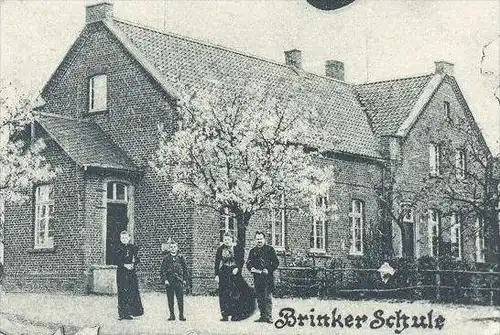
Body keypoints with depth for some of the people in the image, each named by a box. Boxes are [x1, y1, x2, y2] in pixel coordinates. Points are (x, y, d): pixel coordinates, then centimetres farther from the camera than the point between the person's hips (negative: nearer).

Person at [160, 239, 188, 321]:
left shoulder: (180, 257, 5)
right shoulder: (166, 258, 4)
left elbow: (185, 269, 8)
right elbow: (163, 270, 3)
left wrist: (184, 279, 4)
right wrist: (165, 279, -6)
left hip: (179, 281, 0)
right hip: (169, 281, 0)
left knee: (180, 298, -3)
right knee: (170, 299, 4)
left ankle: (181, 315, 4)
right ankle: (172, 315, 12)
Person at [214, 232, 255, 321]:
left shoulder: (238, 248, 0)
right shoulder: (220, 249, 7)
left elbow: (241, 260, -3)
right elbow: (217, 263, 8)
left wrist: (237, 268, -19)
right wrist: (216, 275, 3)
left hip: (234, 273, -2)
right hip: (223, 274, 2)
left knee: (235, 293, -7)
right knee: (224, 295, 0)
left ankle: (235, 315, -2)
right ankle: (225, 315, 3)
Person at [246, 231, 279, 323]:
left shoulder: (270, 249, 4)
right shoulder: (253, 251, 16)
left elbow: (276, 262, 0)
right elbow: (248, 262, 15)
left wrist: (269, 270, -13)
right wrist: (251, 268, -7)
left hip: (267, 277, -5)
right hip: (257, 277, 5)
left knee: (267, 297, -10)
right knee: (259, 297, 6)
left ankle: (269, 316, -9)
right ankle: (262, 316, 12)